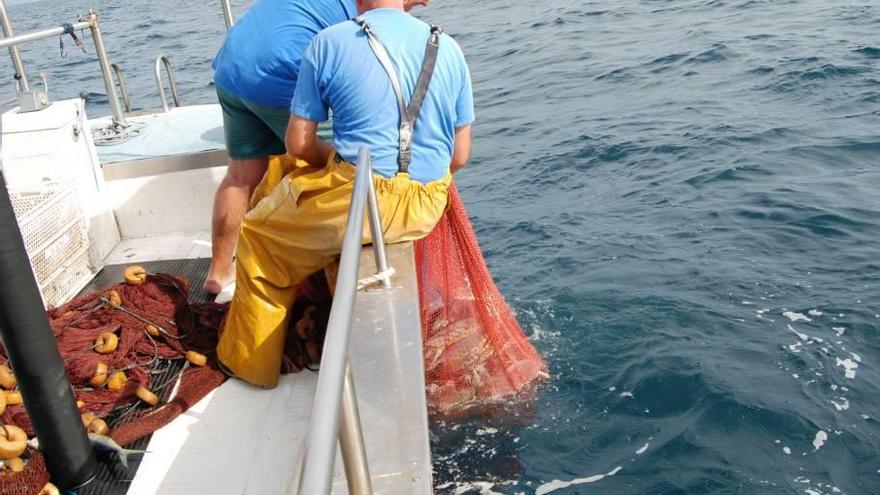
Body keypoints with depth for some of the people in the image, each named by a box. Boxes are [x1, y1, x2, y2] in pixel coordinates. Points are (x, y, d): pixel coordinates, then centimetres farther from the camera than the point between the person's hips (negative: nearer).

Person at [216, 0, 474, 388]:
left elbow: (299, 144, -1)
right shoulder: (450, 49, 6)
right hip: (427, 209, 6)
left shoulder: (330, 42, -4)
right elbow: (460, 155, 8)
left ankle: (251, 362, 34)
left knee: (259, 233, 24)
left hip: (357, 198, -5)